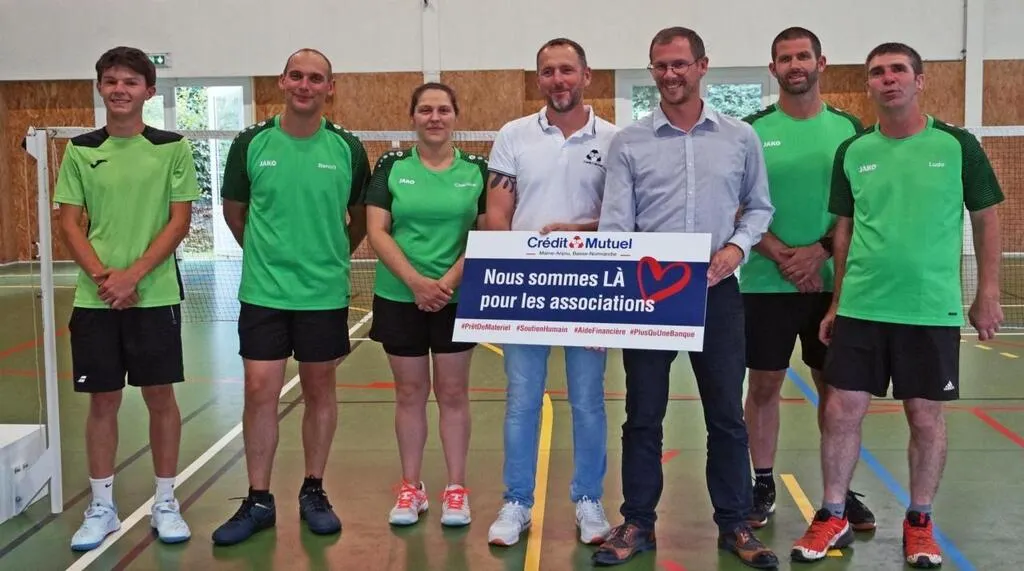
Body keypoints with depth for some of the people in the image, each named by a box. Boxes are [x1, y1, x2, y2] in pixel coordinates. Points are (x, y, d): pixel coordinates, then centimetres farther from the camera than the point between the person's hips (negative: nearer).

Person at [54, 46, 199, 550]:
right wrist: (101, 276, -12)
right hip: (95, 298, 2)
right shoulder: (80, 150, 5)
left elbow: (179, 222, -5)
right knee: (102, 400, 8)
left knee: (160, 397, 5)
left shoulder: (172, 148, -1)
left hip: (155, 295, -2)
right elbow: (70, 224, 4)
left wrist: (132, 275, -14)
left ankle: (165, 503, 19)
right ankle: (101, 508, 21)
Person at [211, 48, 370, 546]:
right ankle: (258, 501, 14)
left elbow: (360, 219, 11)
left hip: (325, 293, 0)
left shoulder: (348, 149, -2)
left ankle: (313, 493, 24)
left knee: (318, 391, 9)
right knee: (260, 392, 0)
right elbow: (234, 210, 12)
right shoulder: (251, 144, -1)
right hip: (262, 292, 0)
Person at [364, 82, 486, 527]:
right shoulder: (391, 166, 1)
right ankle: (411, 487, 20)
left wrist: (449, 281, -13)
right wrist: (416, 281, -15)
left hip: (458, 298, 0)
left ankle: (457, 489, 16)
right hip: (399, 297, 0)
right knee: (409, 393, 8)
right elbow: (376, 231, -4)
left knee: (453, 393, 6)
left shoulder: (476, 170, 2)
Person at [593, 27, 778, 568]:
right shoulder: (628, 142, 2)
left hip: (716, 290, 1)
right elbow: (614, 224, -4)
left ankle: (734, 524, 22)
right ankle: (637, 523, 20)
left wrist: (737, 247, -6)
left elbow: (759, 207, 14)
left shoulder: (741, 138, 6)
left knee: (726, 414, 8)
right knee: (642, 414, 7)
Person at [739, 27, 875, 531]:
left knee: (835, 386, 8)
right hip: (765, 282, -1)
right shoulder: (752, 130, 1)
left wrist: (819, 251, -13)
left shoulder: (849, 128, 4)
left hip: (833, 281, 1)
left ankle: (840, 488, 21)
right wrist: (781, 255, -14)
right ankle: (763, 485, 18)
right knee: (764, 385, 5)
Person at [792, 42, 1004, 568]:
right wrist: (836, 303, 10)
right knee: (842, 410, 2)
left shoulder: (957, 145, -2)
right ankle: (833, 517, 18)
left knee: (926, 415, 7)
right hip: (860, 307, 2)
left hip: (933, 309, -2)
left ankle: (920, 522, 24)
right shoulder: (852, 151, 4)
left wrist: (987, 295, 0)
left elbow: (986, 220, 4)